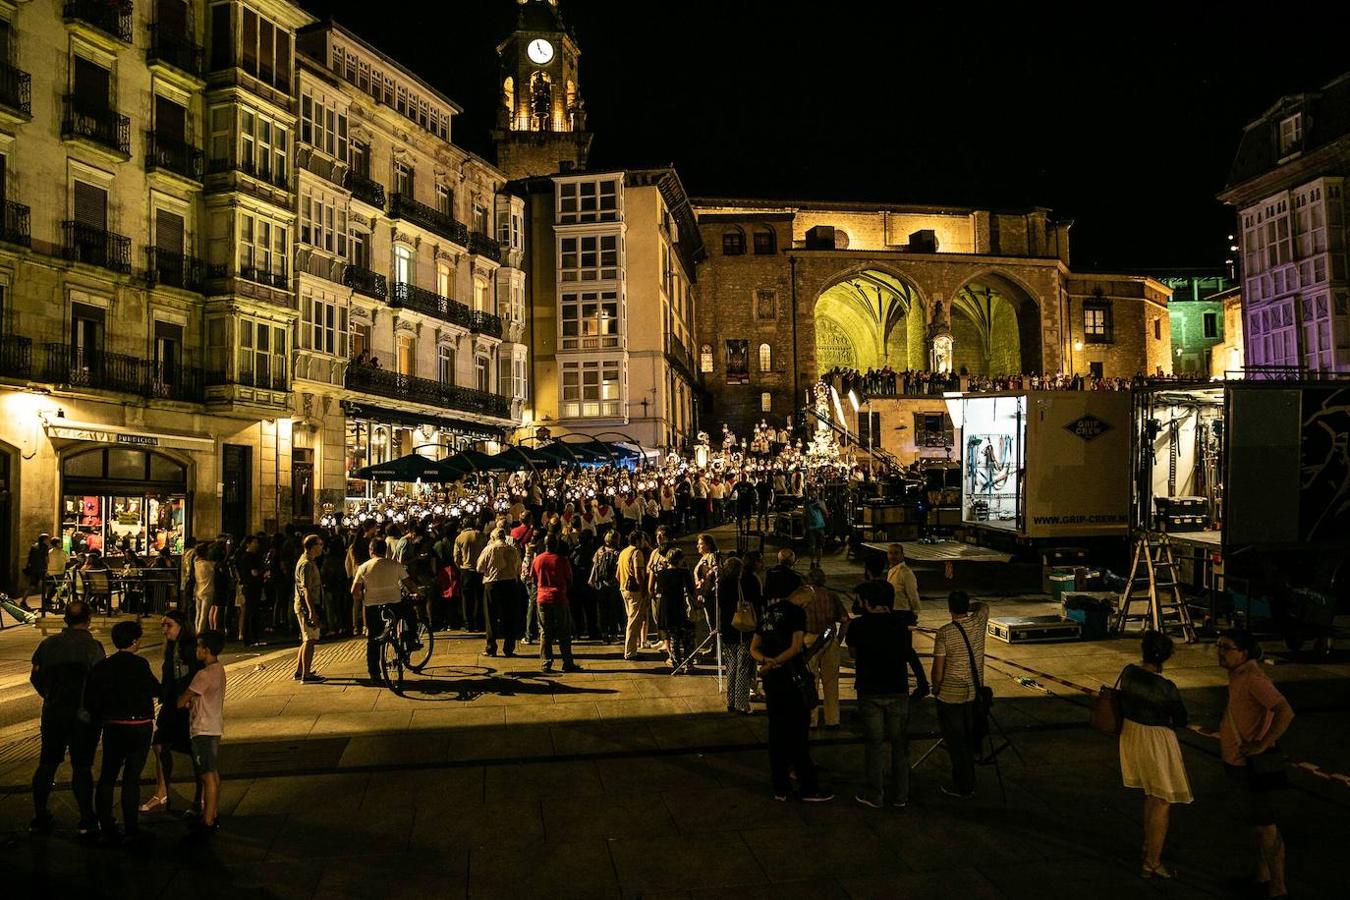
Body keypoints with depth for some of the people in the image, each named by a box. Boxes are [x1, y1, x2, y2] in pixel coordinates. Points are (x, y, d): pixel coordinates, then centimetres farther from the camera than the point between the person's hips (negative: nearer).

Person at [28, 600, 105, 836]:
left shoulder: (48, 643, 1)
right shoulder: (92, 646, -14)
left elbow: (35, 677, 8)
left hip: (53, 712, 4)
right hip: (83, 714, -4)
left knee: (47, 763, 16)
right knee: (82, 767, 2)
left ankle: (39, 817, 22)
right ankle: (87, 821, 5)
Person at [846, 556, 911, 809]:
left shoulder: (858, 625, -8)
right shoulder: (900, 624, -3)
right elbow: (906, 650, 9)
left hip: (870, 691, -2)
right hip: (898, 690, 2)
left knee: (873, 743, 8)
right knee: (899, 743, 12)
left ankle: (874, 795, 14)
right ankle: (900, 795, 20)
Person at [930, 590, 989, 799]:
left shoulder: (944, 633, -18)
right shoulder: (978, 622, -6)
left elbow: (938, 669, -14)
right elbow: (983, 606, 19)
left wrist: (935, 687, 2)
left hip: (950, 695, -5)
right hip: (974, 693, 5)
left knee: (955, 741, 6)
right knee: (969, 739, 19)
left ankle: (960, 787, 14)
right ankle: (970, 785, 33)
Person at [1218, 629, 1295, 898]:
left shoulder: (1253, 678, -23)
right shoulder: (1237, 674, 6)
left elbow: (1285, 712, -32)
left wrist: (1263, 744, -28)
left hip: (1253, 763, -10)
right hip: (1237, 760, 10)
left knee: (1263, 825, 0)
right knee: (1256, 821, 22)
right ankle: (1262, 875, 37)